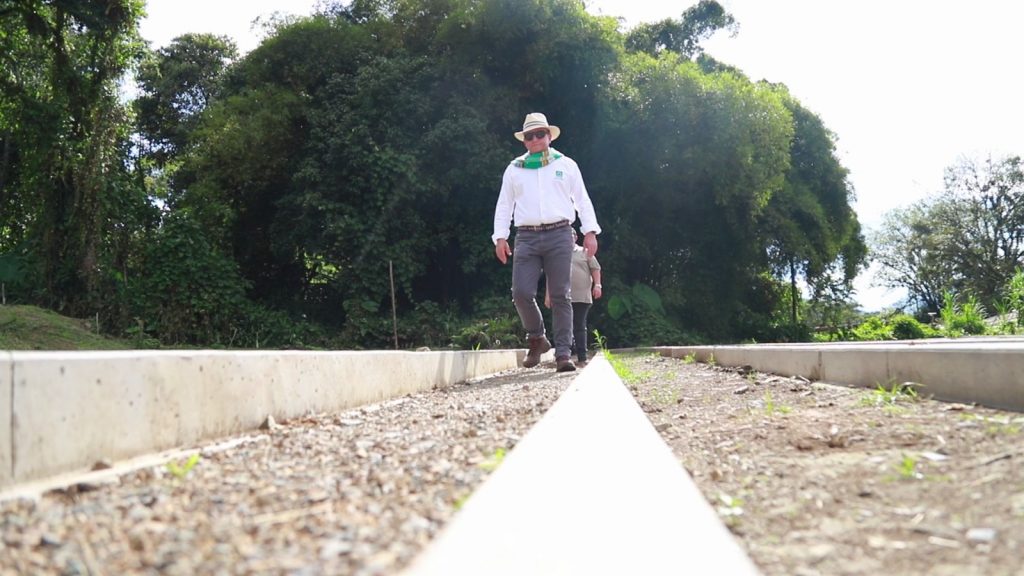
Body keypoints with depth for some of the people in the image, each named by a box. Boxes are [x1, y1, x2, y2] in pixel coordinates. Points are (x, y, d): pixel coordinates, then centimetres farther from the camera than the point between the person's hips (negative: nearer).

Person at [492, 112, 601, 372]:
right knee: (521, 293, -12)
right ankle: (536, 339, 12)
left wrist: (590, 231, 1)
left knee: (560, 296, -5)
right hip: (526, 237, 1)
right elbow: (504, 205, 15)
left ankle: (563, 353, -3)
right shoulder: (514, 169, 17)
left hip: (559, 236, -1)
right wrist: (500, 237, 4)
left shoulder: (566, 165, 14)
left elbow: (582, 200, 11)